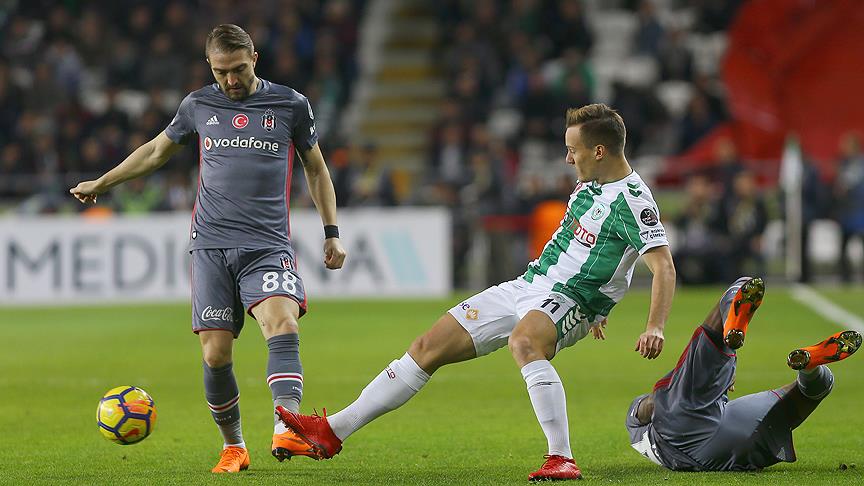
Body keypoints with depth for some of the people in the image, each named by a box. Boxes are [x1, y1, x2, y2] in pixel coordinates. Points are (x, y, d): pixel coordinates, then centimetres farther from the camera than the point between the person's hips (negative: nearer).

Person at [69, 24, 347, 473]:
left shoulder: (291, 105, 6)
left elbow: (315, 169, 17)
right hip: (211, 246, 2)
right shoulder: (198, 106, 11)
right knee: (215, 353, -5)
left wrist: (331, 232, 13)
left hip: (268, 245, -2)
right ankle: (233, 448, 13)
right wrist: (101, 183, 33)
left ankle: (287, 429, -40)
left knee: (282, 323, -27)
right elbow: (157, 150, 28)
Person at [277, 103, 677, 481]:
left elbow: (663, 265, -25)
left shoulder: (631, 200, -16)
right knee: (428, 347, 5)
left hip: (566, 301, -9)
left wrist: (655, 327, -38)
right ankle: (333, 432, 11)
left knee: (523, 341, -44)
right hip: (527, 285, 9)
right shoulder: (589, 184, 11)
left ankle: (562, 459, -41)